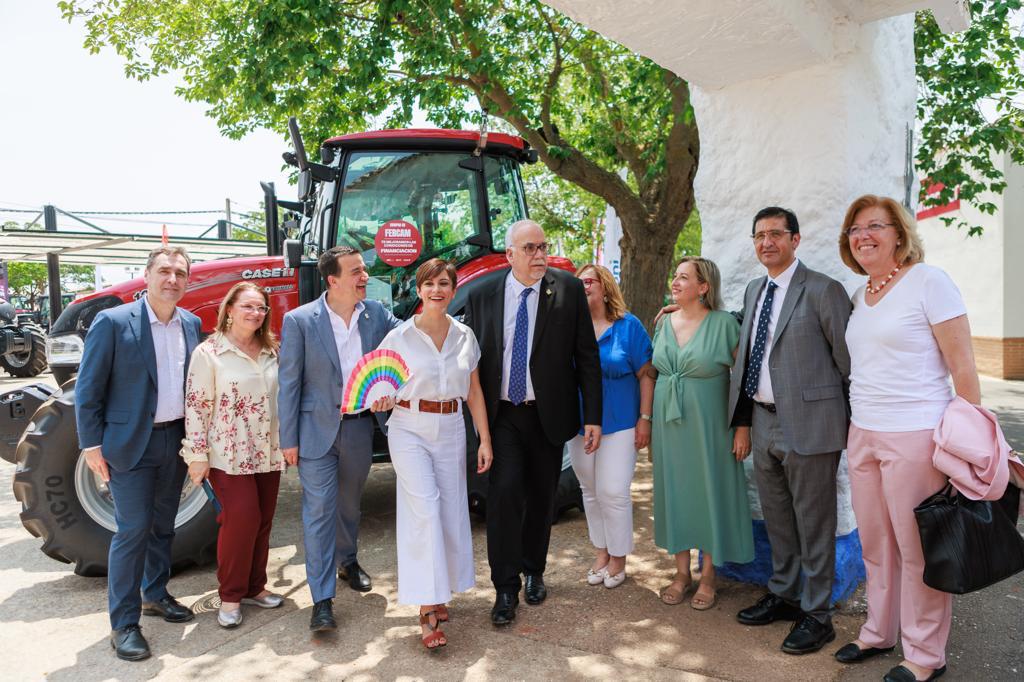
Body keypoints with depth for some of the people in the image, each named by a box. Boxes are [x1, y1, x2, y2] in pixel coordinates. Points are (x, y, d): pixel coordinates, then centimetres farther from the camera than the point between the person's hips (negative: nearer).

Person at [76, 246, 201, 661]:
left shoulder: (191, 324, 4)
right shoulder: (113, 322, -12)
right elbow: (88, 388, -9)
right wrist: (92, 443, -11)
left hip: (176, 439, 5)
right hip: (131, 443, -5)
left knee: (162, 525, 17)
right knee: (133, 530, -3)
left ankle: (155, 594, 34)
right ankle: (124, 623, 9)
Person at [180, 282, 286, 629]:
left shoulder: (271, 351, 8)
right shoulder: (209, 352, -7)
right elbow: (196, 405, -8)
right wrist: (197, 455, -11)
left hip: (268, 453, 5)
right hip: (230, 455, -5)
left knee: (262, 521, 10)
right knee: (241, 519, -9)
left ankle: (255, 587, 25)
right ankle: (231, 596, 8)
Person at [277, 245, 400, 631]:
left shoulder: (377, 315, 0)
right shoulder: (300, 321, -9)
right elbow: (289, 382, -7)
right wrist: (288, 438, -7)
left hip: (359, 428, 4)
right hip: (317, 430, -3)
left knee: (349, 502, 21)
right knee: (319, 510, -2)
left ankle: (347, 560, 46)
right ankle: (322, 599, 6)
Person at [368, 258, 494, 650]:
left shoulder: (464, 337, 4)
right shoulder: (400, 337, -4)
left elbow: (474, 392, 8)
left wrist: (485, 439, 4)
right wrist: (383, 401, -20)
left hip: (451, 431, 4)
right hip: (410, 430, -3)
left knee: (451, 512, 9)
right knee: (425, 510, -10)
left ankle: (437, 593, 28)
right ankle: (428, 608, -3)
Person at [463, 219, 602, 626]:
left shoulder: (569, 290, -3)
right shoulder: (482, 296, -1)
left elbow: (587, 356, -2)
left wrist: (593, 417, -5)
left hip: (549, 415, 1)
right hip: (501, 415, 0)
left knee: (541, 498, 13)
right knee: (504, 493, -10)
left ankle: (534, 572, 34)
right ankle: (505, 588, 5)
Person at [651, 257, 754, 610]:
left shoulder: (724, 323, -10)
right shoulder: (665, 323, 5)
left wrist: (743, 427, -13)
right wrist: (648, 423, 10)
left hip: (709, 426, -4)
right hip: (669, 425, 5)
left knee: (710, 491, 5)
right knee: (675, 492, 10)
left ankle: (708, 576, 21)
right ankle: (682, 572, 25)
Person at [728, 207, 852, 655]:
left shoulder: (822, 290, -10)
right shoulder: (753, 290, 12)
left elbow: (849, 360, -8)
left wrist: (855, 422, -5)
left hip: (808, 424, -7)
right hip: (763, 421, 7)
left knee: (813, 524, 5)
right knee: (776, 518, 19)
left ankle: (817, 615, 20)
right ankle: (783, 596, 36)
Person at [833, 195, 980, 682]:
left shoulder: (928, 281, -8)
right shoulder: (860, 296, 12)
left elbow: (962, 365, -10)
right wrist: (858, 426, 13)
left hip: (915, 436, -6)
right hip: (863, 434, 7)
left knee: (917, 550, 3)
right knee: (875, 545, 16)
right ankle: (879, 634, 32)